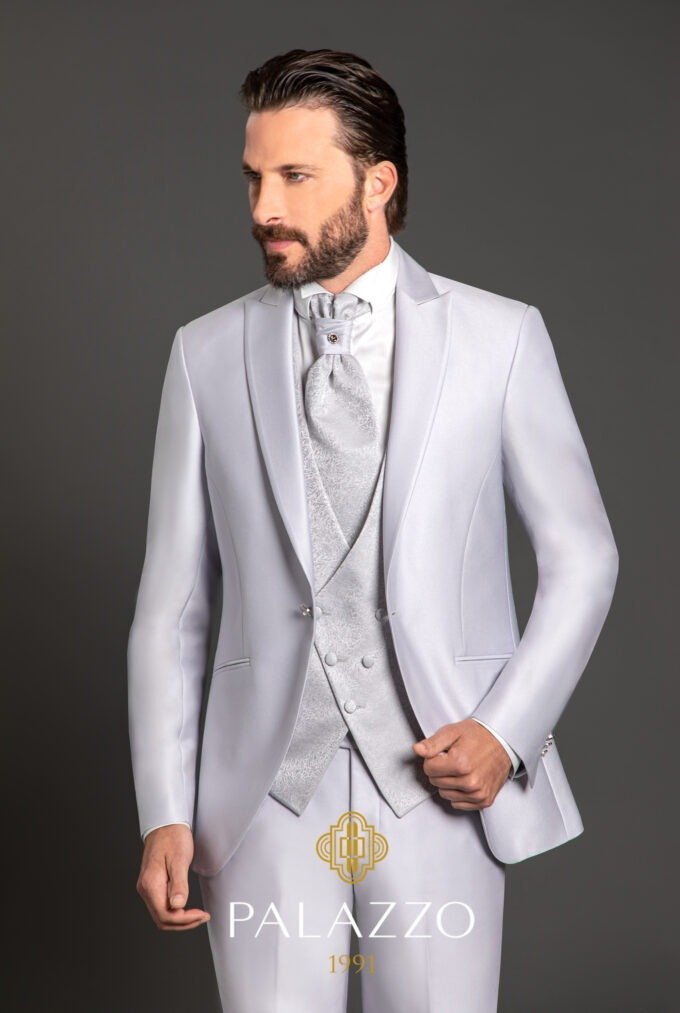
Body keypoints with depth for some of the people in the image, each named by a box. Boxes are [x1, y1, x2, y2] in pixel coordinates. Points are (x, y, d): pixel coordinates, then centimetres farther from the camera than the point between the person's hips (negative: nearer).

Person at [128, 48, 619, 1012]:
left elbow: (581, 556, 6)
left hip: (439, 785, -1)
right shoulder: (208, 354, 4)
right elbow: (173, 605, 5)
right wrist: (164, 815, 0)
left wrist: (507, 730, -7)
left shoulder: (499, 337, 0)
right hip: (264, 789, 1)